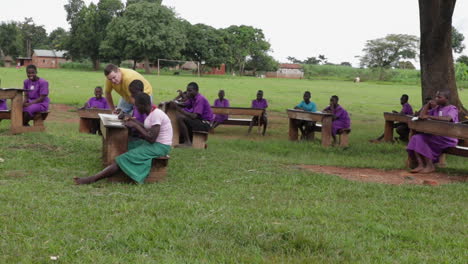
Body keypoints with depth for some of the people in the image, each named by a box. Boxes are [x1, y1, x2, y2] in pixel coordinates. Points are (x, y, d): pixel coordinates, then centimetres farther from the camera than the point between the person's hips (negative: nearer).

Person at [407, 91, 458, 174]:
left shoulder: (452, 109, -4)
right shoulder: (436, 109, 18)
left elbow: (447, 118, -27)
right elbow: (422, 115, 14)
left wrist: (429, 116, -33)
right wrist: (429, 103, 5)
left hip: (448, 139, -7)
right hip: (436, 137, 7)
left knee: (423, 139, -27)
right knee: (416, 138, -16)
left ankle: (430, 166, -20)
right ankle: (420, 165, -25)